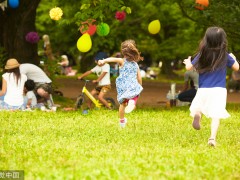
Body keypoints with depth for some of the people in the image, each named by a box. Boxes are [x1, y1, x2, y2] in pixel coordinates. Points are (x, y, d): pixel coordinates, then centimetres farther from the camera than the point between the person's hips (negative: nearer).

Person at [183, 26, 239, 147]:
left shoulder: (201, 55, 0)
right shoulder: (225, 56, -2)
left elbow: (189, 67, 9)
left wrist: (188, 62, 32)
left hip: (203, 89, 1)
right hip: (219, 90, -1)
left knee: (197, 107, 19)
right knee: (216, 115, -3)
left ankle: (197, 114, -17)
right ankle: (212, 138, -18)